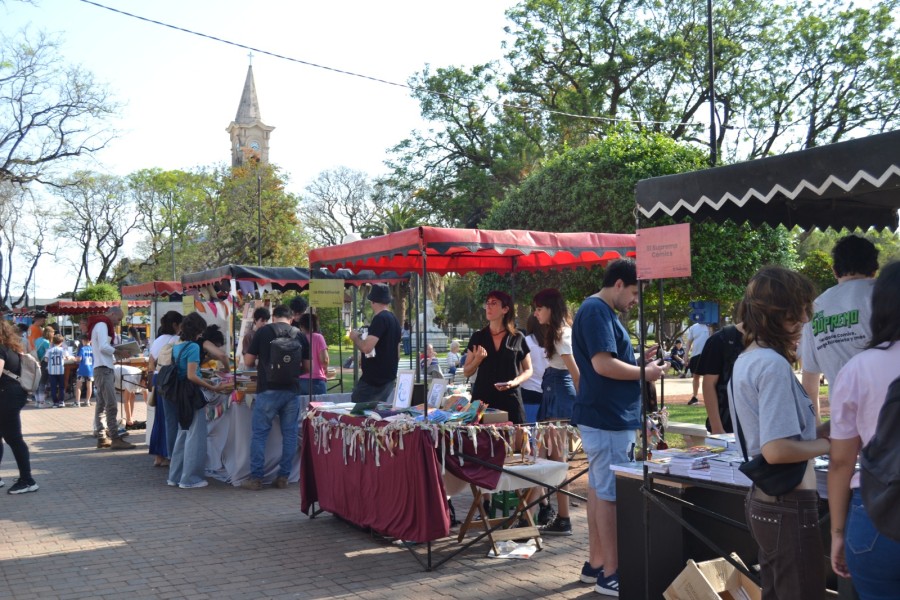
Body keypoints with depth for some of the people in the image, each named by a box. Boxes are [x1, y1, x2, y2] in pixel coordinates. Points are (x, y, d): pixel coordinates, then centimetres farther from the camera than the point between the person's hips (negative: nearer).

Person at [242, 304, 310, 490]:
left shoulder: (263, 332, 0)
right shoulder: (299, 335, 6)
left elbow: (248, 362, 4)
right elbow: (307, 367, 10)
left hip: (268, 390, -2)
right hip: (292, 390, 2)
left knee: (260, 433, 5)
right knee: (290, 434, 10)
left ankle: (256, 478, 5)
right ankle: (283, 477, 12)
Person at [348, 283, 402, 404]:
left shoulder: (380, 319, -15)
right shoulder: (394, 319, 14)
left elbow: (367, 347, -25)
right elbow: (397, 354, 20)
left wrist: (355, 338, -7)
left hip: (373, 381, -9)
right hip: (389, 379, 9)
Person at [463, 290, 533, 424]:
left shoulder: (517, 338, 4)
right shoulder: (478, 337, 7)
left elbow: (528, 370, 11)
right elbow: (466, 372, 10)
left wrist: (515, 382, -8)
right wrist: (477, 359, -9)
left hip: (510, 400, -1)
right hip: (482, 399, 1)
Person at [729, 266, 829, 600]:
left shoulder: (746, 360, 9)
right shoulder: (774, 365, -20)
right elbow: (776, 450, -26)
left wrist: (818, 431, 8)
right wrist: (829, 444, -12)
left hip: (763, 500, 10)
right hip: (790, 507, -9)